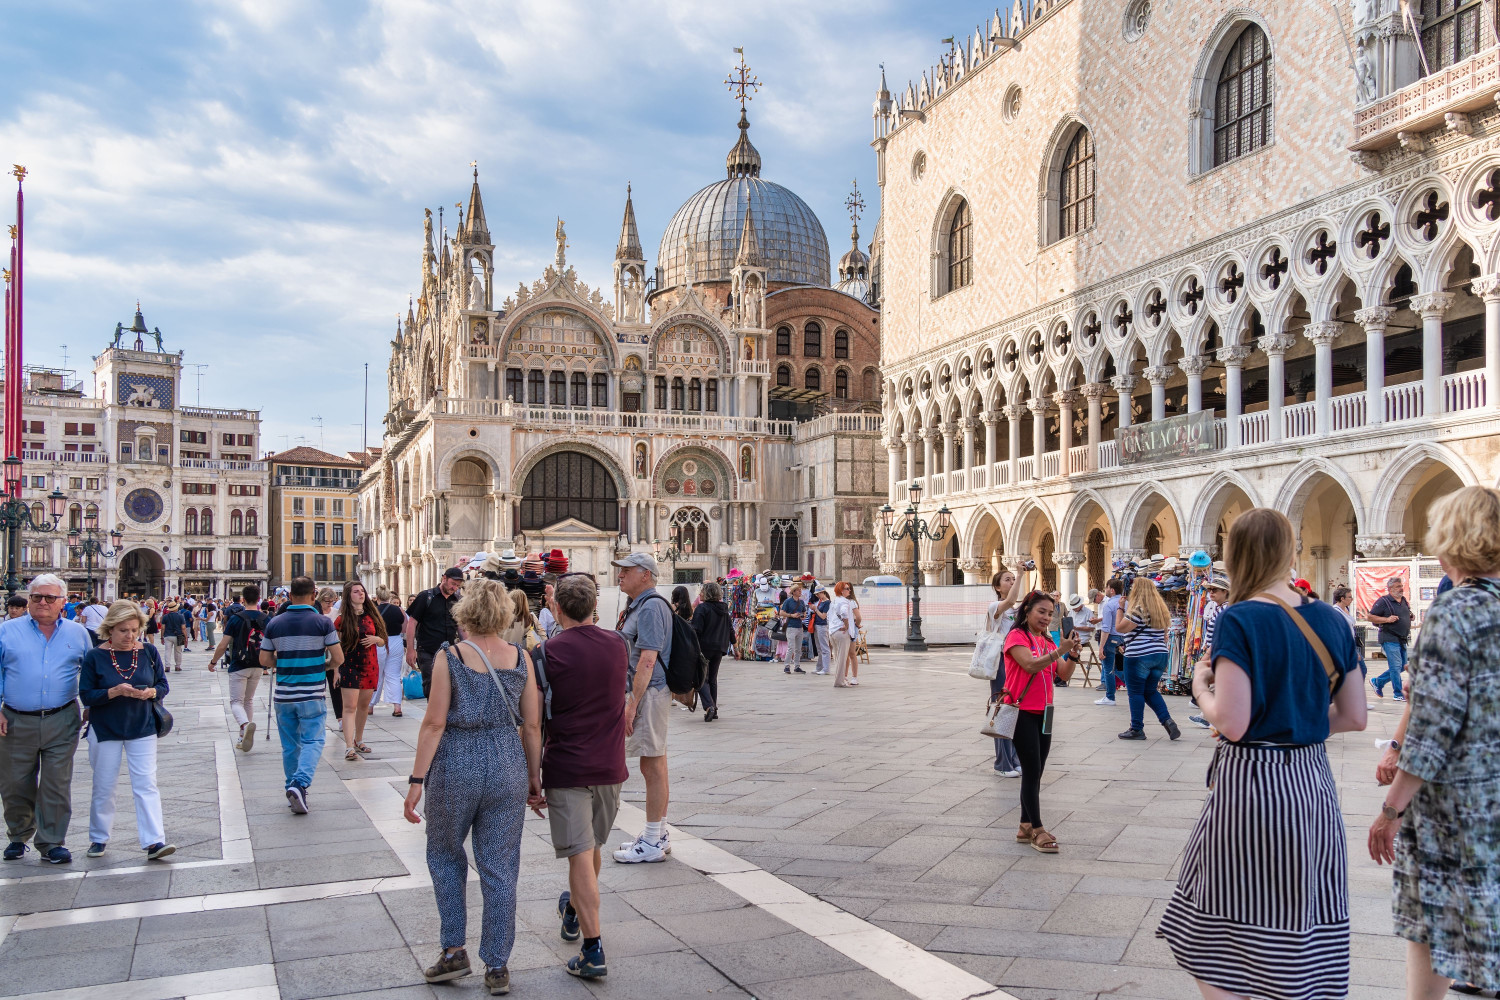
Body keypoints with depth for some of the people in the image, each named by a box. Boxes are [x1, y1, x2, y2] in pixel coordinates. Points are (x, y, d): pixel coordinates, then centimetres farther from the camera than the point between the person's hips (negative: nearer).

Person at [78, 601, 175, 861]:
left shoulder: (149, 652, 0)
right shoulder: (94, 657, -6)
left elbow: (163, 686, 3)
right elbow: (86, 696, -8)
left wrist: (150, 692, -19)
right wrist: (114, 692, -24)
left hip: (142, 729, 1)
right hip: (106, 731, -1)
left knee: (146, 785, -5)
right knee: (104, 787, 10)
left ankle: (154, 842, -8)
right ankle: (99, 838, 28)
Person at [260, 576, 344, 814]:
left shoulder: (274, 623, 1)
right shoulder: (323, 622, -8)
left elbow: (264, 659, 5)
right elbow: (338, 659, -7)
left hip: (283, 694, 3)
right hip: (312, 694, -3)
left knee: (290, 745, 13)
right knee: (312, 741, 1)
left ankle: (293, 789, 20)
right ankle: (300, 783, -20)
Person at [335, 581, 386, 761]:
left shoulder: (372, 616, 8)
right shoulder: (342, 619, -3)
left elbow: (382, 643, 14)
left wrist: (376, 639, -9)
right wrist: (336, 670, -9)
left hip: (370, 666, 4)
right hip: (349, 666, -4)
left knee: (364, 705, 11)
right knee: (350, 707, -11)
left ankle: (358, 740, 26)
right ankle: (349, 747, -17)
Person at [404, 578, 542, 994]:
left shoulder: (450, 658, -8)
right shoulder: (520, 658, -1)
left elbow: (434, 723, -10)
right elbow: (532, 726, 2)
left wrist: (417, 779, -5)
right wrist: (534, 779, 11)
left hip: (455, 768, -2)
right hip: (508, 768, 2)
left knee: (445, 855, 21)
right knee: (500, 868, 9)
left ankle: (454, 949, 19)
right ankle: (497, 968, 15)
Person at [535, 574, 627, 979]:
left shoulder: (550, 651, -13)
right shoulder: (617, 645, 1)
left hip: (567, 767, -5)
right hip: (610, 764, 5)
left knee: (580, 855, -3)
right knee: (592, 847, 23)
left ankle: (593, 951, -4)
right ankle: (574, 912, 46)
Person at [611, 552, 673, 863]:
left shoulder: (651, 607, -15)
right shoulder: (638, 606, 18)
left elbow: (647, 660, -22)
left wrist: (632, 703, -23)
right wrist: (630, 698, 22)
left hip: (650, 694, -11)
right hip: (645, 693, 11)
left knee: (654, 768, -4)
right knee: (654, 767, 16)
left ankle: (652, 843, 3)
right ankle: (657, 835, 26)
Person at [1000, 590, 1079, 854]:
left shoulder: (1047, 641, 13)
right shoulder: (1017, 636, -9)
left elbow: (1064, 675, 5)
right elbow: (1031, 664, -25)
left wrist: (1072, 654, -11)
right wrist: (1059, 651, -32)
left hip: (1043, 713, 8)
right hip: (1023, 712, -8)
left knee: (1036, 772, 11)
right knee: (1032, 771, -7)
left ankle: (1026, 827, 19)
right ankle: (1037, 831, -4)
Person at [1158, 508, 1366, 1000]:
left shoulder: (1239, 621, -15)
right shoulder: (1330, 620, 3)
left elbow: (1232, 724, -21)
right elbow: (1354, 717, 8)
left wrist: (1201, 687, -2)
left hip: (1251, 782, -6)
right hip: (1311, 779, 6)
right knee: (1308, 933, 16)